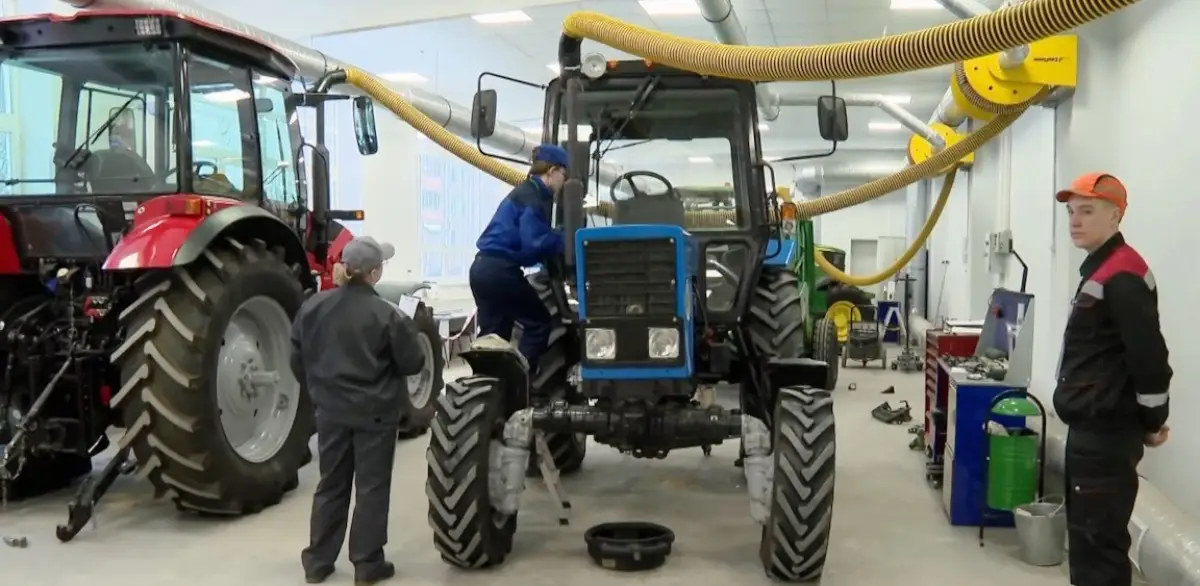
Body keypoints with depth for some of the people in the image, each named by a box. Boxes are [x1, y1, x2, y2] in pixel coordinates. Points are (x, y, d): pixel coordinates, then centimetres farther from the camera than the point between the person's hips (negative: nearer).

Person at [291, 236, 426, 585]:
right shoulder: (387, 315, -16)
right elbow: (412, 364, -8)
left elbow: (298, 361, 5)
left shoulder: (313, 307, -3)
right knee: (371, 487, 6)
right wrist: (407, 332, 10)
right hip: (375, 413, -4)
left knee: (331, 485, 16)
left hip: (331, 412, 4)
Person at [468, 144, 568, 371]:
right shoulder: (533, 197, -12)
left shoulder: (527, 192, 18)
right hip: (500, 271, -9)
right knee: (538, 322, 3)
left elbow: (532, 237, 17)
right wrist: (567, 239, -9)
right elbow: (535, 243, -20)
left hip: (484, 268, 9)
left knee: (493, 334, 14)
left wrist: (559, 237, 8)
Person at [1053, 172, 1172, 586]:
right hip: (1091, 428, 11)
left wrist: (1153, 422, -11)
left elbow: (1149, 356, -21)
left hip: (1107, 432, -11)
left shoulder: (1123, 276, -18)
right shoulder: (1100, 269, 15)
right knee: (1085, 529, 19)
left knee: (1100, 536, -6)